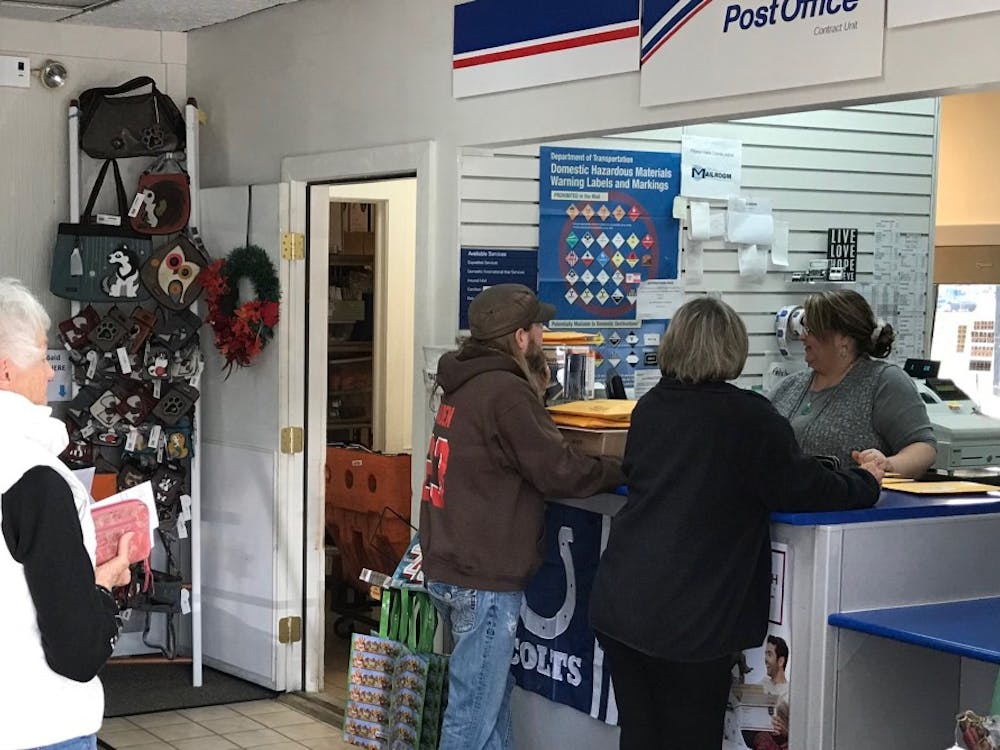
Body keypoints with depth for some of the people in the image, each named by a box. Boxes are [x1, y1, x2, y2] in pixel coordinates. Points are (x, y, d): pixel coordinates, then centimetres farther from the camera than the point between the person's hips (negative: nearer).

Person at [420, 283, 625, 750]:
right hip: (484, 576, -9)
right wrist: (622, 470, -2)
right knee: (473, 712, -2)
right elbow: (557, 472, -17)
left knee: (490, 694, 19)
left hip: (447, 566, 9)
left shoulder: (467, 383, 11)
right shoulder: (506, 392, -18)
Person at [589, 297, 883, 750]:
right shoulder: (750, 417, -11)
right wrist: (865, 483, 11)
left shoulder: (649, 408, 8)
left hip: (617, 602, 6)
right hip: (690, 619, -5)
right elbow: (803, 491, -8)